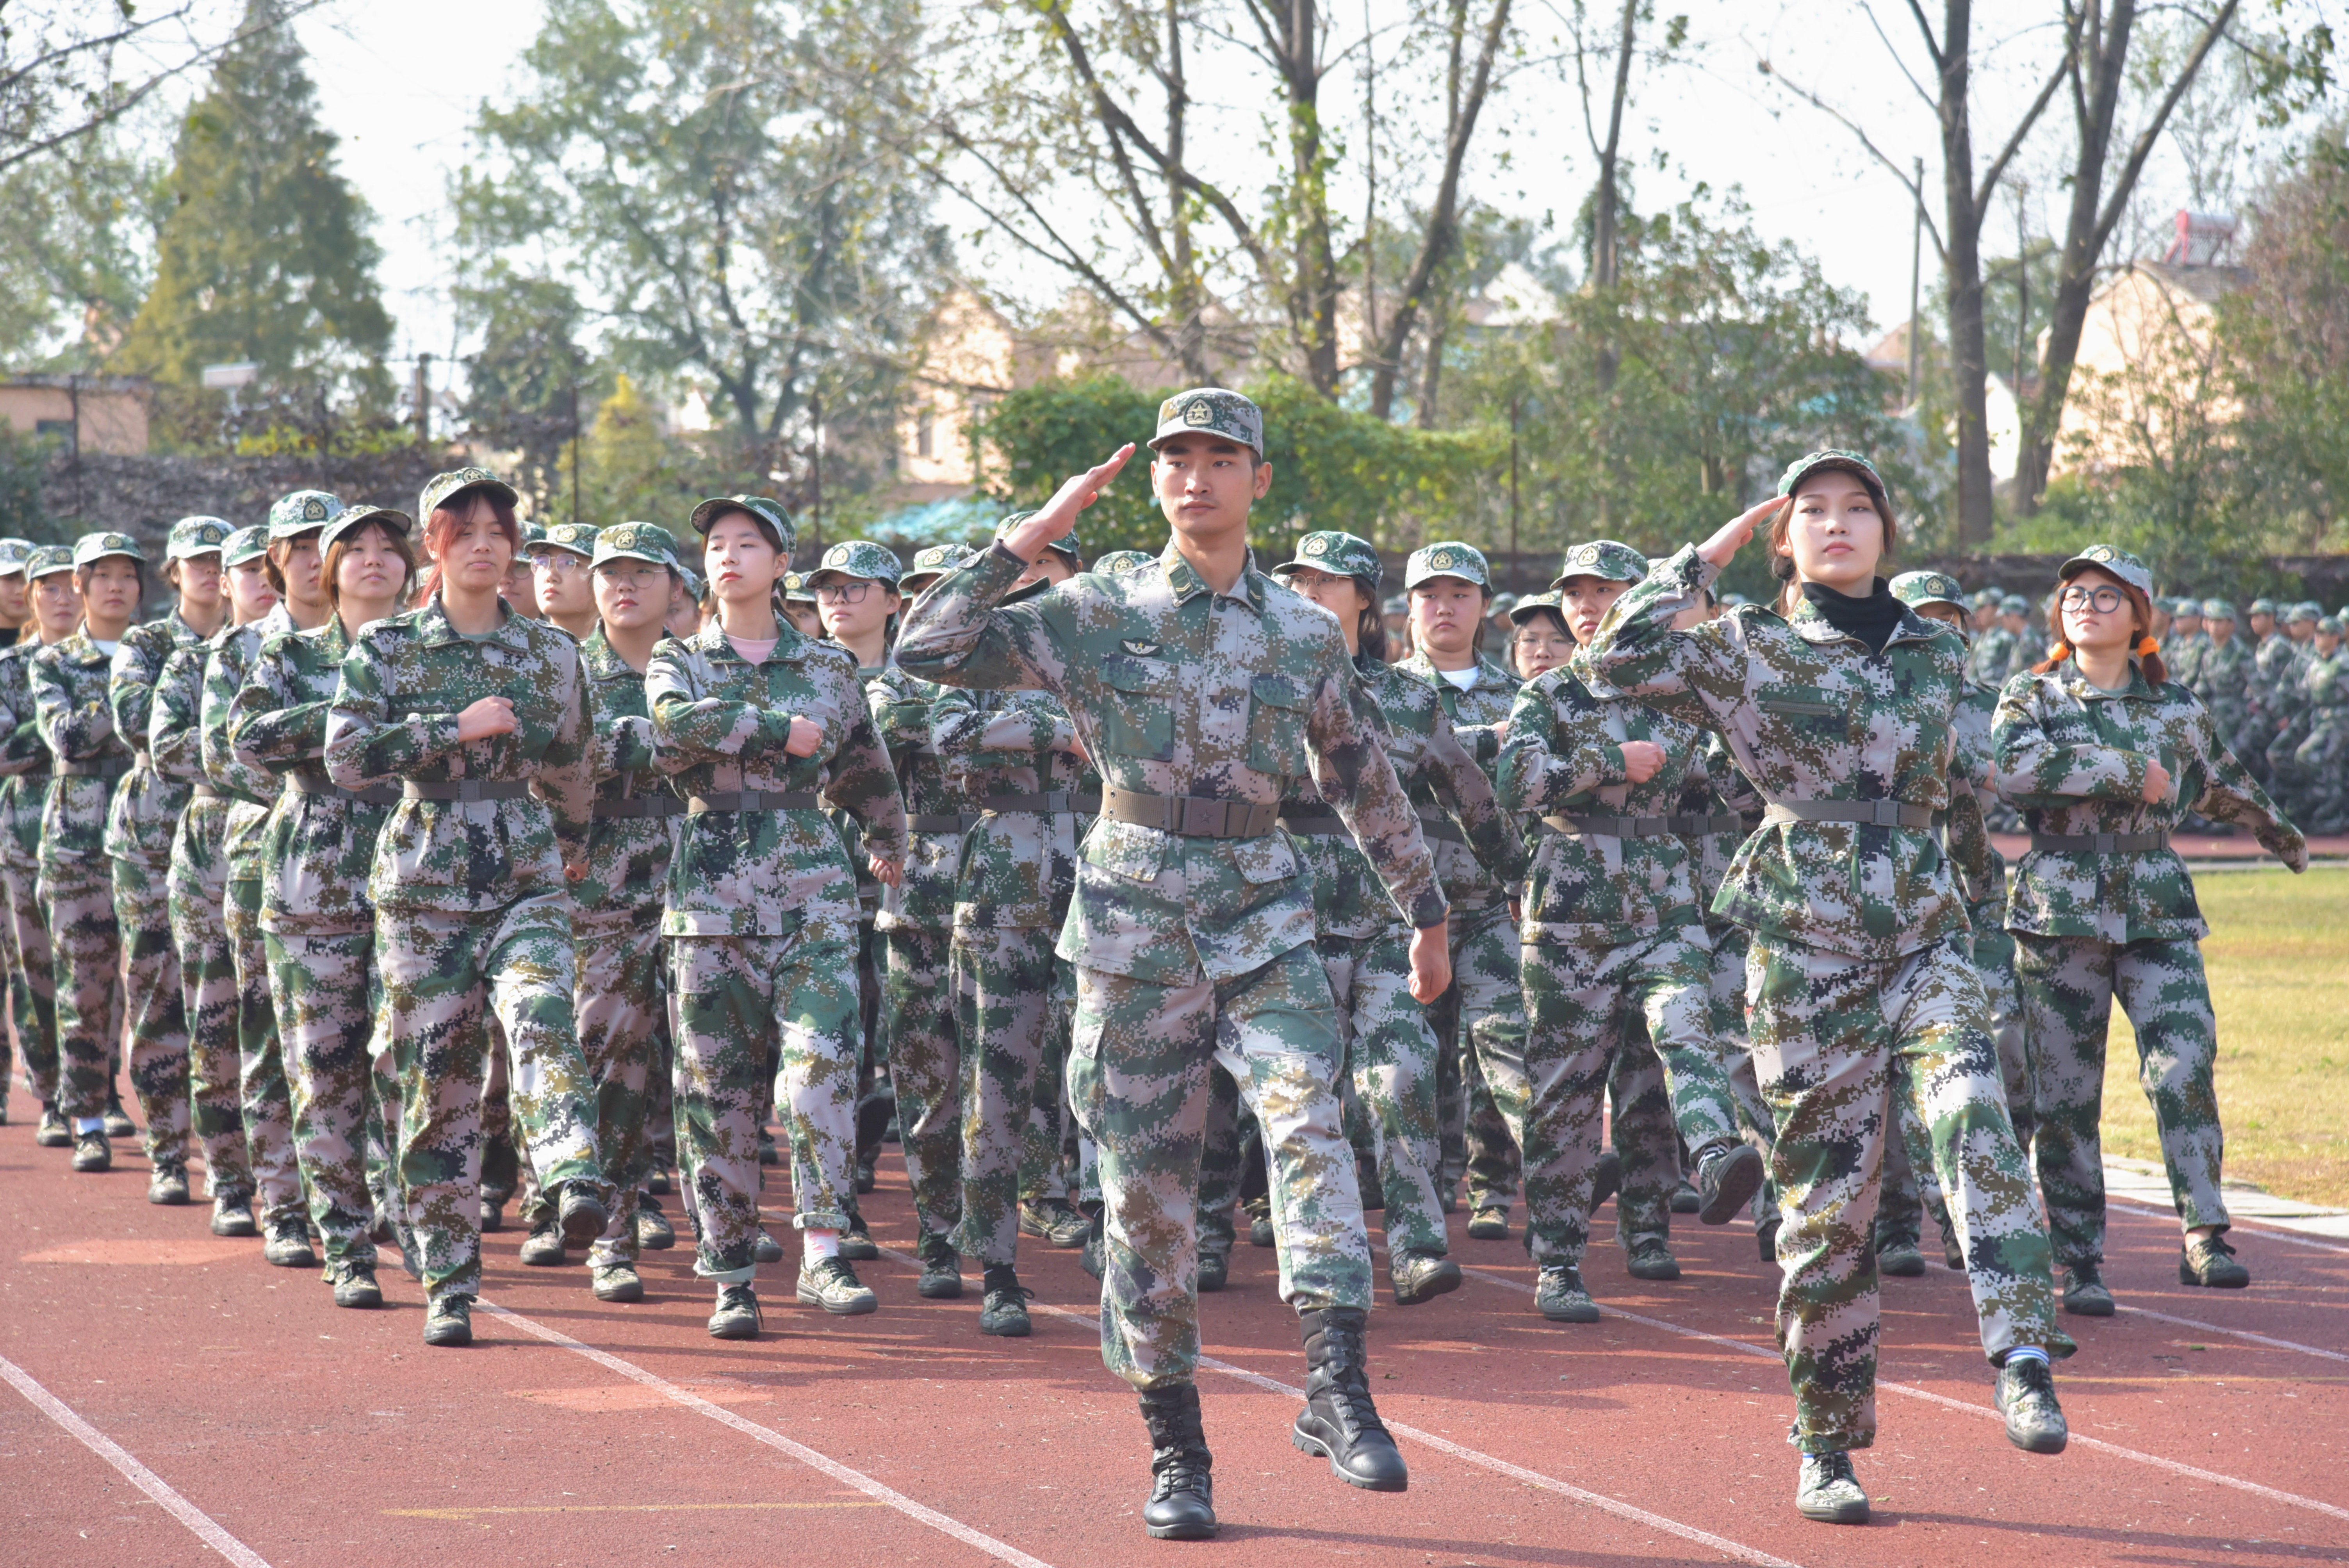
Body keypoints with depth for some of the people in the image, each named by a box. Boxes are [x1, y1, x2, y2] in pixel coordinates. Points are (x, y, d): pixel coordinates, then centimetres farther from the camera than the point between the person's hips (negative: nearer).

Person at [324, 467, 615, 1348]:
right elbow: (346, 756, -10)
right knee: (437, 1081, 0)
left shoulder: (549, 652, 9)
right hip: (424, 886, -1)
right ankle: (449, 1288, 8)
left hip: (529, 881, 1)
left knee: (540, 1016, -28)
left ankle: (575, 1185, -48)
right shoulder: (386, 648, 3)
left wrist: (573, 841, 38)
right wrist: (459, 727, -14)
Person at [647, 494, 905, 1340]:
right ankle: (732, 1272, 6)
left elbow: (869, 770, 26)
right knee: (716, 1081, 0)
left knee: (824, 1056, -16)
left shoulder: (828, 667, 11)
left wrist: (890, 846, 38)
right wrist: (782, 730, -14)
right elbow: (672, 722, -17)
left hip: (814, 888, 0)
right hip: (713, 888, 0)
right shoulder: (678, 661, 7)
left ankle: (822, 1252, -18)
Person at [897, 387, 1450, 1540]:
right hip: (1136, 917, -1)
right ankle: (1176, 1455, 10)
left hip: (1264, 917, 1)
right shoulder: (1099, 615, 2)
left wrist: (1426, 912, 23)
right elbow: (927, 650, -5)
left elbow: (1364, 783, 19)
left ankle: (1338, 1391, -28)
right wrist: (1036, 534, -8)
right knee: (1146, 1186, 1)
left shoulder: (1307, 636, 7)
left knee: (1309, 1121, -23)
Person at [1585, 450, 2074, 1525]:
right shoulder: (1748, 650, 1)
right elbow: (1619, 660, -14)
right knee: (1828, 1198, 0)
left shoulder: (1936, 653, 11)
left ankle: (2023, 1368, -30)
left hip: (1926, 937, 2)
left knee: (1971, 1115, -24)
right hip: (1806, 950, -2)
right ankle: (1826, 1449, 11)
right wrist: (1708, 556, -6)